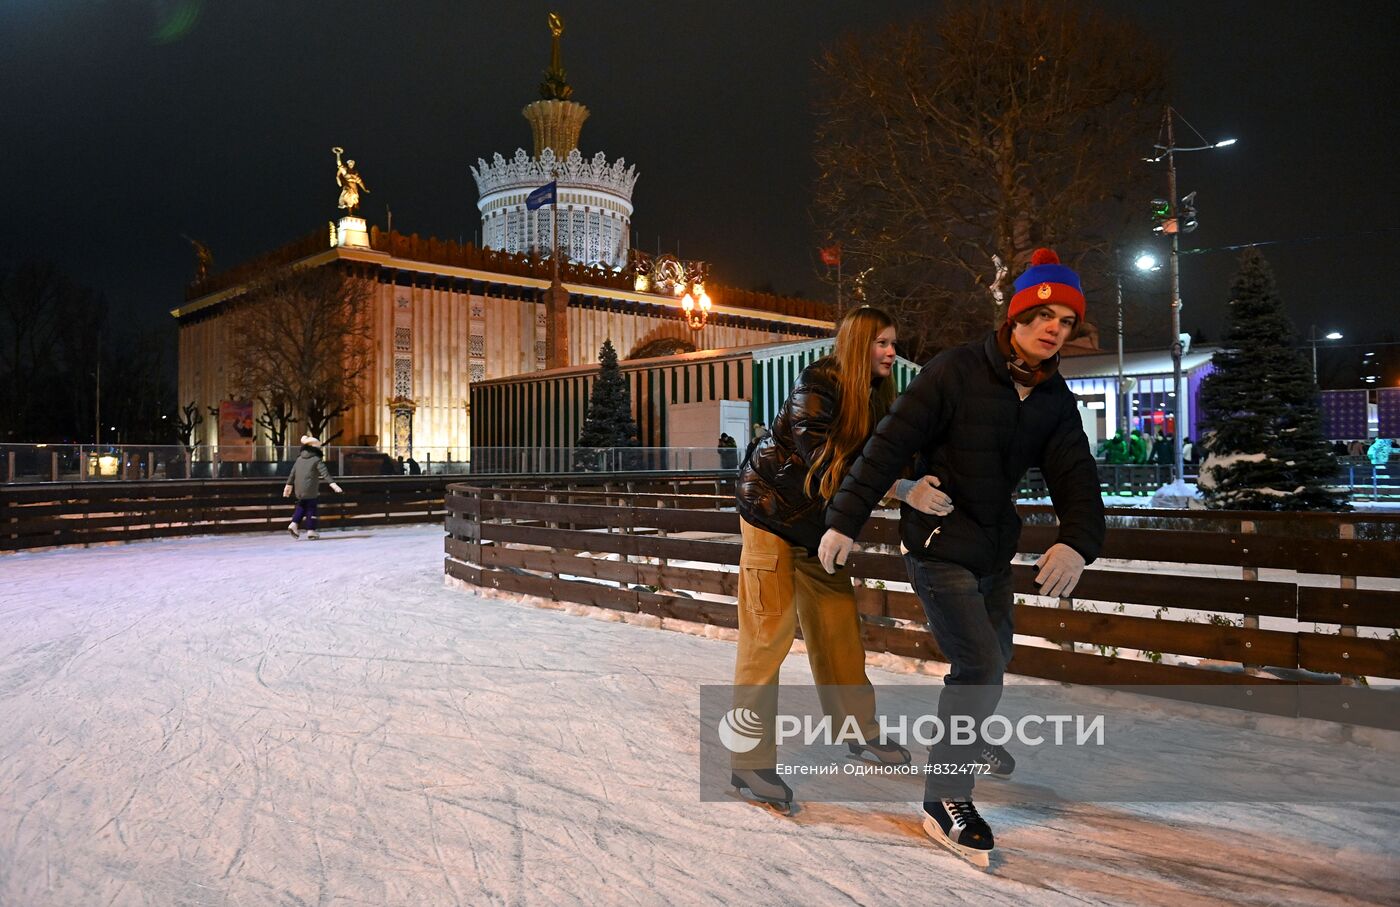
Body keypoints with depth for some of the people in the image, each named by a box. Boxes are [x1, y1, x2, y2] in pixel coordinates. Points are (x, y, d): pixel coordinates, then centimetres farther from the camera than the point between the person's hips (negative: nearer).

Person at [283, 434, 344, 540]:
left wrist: (289, 485, 21)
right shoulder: (316, 460, -8)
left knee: (301, 506, 21)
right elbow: (325, 473, -18)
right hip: (311, 488, -6)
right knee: (311, 508, 4)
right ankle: (311, 530, 5)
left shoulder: (299, 459, 11)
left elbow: (292, 473, 14)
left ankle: (294, 524, 5)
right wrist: (333, 483, -23)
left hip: (298, 488, 6)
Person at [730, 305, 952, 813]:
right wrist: (904, 491, -42)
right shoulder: (817, 384, -22)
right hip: (773, 510, -7)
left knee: (838, 625, 10)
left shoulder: (875, 395, 3)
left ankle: (859, 732, 26)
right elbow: (827, 462, -34)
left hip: (817, 522, 8)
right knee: (769, 631, -9)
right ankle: (749, 761, -2)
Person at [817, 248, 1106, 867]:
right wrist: (845, 520, -24)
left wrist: (1077, 541, -27)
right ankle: (945, 802, 3)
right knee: (979, 666, -12)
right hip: (939, 544, -8)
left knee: (995, 653, 23)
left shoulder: (1055, 399, 1)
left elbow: (1075, 475, -7)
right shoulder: (956, 371, -18)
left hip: (995, 548, 8)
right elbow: (889, 445, -20)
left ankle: (962, 738, 52)